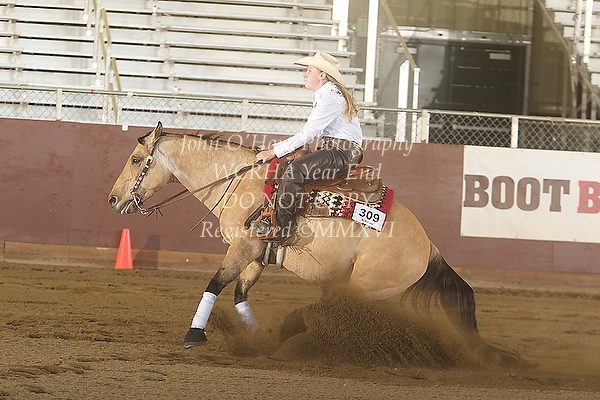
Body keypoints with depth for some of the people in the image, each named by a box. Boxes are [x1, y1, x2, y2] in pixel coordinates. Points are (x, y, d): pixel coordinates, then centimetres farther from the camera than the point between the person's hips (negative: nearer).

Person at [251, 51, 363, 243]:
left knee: (295, 169, -28)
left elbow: (307, 134, -17)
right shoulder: (322, 95, 20)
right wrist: (275, 149, 14)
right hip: (330, 149, 11)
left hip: (343, 153, -11)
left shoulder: (330, 97, -14)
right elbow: (308, 133, 21)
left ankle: (281, 229, -32)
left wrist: (276, 151, -13)